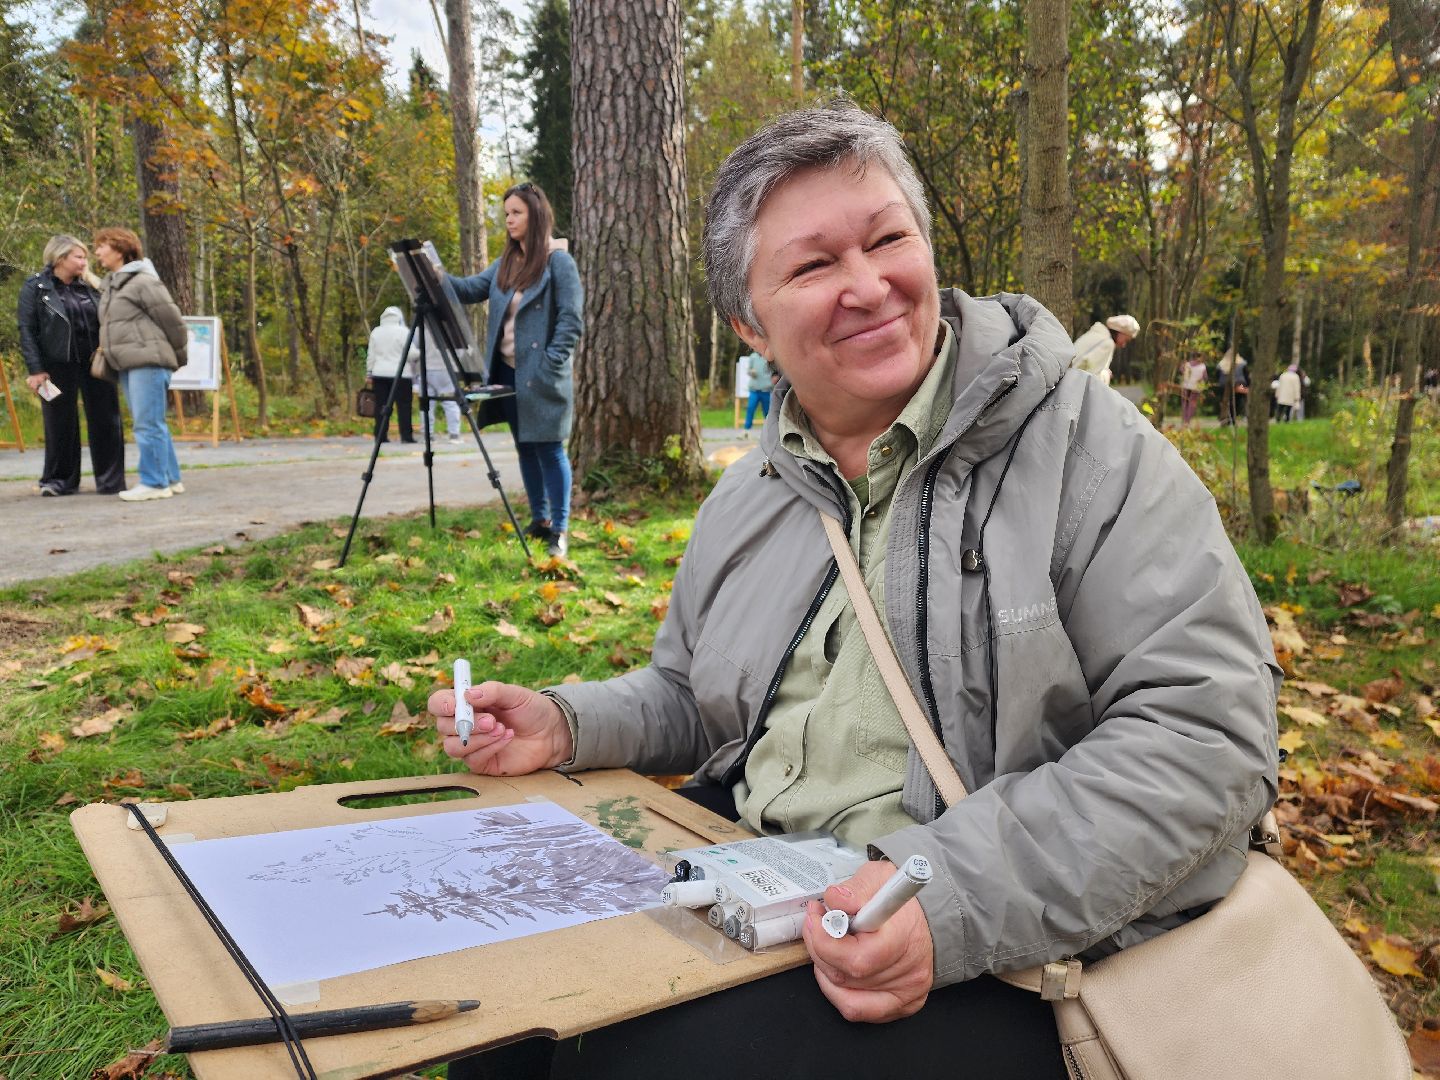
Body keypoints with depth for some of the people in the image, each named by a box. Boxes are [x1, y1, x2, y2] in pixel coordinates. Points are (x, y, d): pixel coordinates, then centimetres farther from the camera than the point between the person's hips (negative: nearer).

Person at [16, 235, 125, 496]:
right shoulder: (35, 287, 0)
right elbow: (27, 330, -4)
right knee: (60, 424, 4)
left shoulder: (90, 286, 11)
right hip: (58, 366, -3)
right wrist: (35, 369, -11)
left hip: (96, 364, 3)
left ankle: (111, 480, 9)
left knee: (105, 422, 2)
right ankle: (59, 480, 16)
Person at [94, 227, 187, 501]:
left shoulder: (143, 282, -9)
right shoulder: (110, 285, 19)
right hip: (128, 365, 9)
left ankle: (154, 483, -3)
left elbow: (172, 320, -8)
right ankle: (170, 479, 18)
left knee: (148, 425, -8)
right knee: (153, 425, 12)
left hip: (148, 363, -9)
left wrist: (177, 356, 0)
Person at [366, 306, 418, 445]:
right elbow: (412, 354, -8)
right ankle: (406, 435, -6)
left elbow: (371, 355, 12)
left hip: (379, 373, 4)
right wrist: (419, 353, 13)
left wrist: (369, 373, 18)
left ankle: (380, 436, 4)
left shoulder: (375, 332, 10)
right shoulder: (403, 331, -5)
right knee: (403, 405, -1)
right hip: (400, 374, -4)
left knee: (381, 405, 5)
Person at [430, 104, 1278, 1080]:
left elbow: (1209, 730, -15)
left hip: (995, 964, -5)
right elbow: (691, 698, 22)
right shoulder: (749, 498, 9)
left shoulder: (1086, 445, -10)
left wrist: (957, 896, -26)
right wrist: (567, 726, 1)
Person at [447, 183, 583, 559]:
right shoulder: (506, 262, 14)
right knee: (524, 446, 13)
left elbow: (571, 318, -12)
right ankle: (540, 519, 24)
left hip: (541, 373, -7)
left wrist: (552, 363, -18)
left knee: (549, 447, -4)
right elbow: (472, 288, 9)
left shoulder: (559, 261, -8)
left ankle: (560, 529, 2)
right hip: (508, 370, 7)